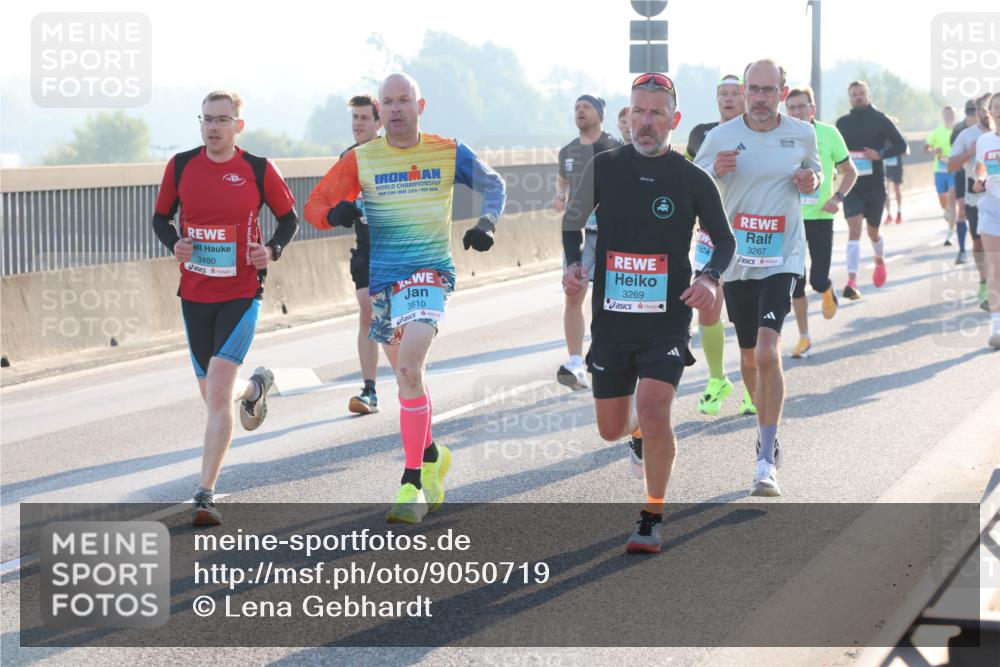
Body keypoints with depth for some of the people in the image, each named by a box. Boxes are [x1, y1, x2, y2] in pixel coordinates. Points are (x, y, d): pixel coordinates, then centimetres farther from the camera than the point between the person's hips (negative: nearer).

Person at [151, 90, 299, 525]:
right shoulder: (180, 166, 2)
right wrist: (174, 242, -9)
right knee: (214, 394, 15)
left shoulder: (259, 170, -5)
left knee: (218, 390, -17)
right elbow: (161, 217, 13)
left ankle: (205, 494, -12)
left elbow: (289, 217, 8)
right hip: (194, 295, 4)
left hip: (241, 294, -4)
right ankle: (254, 388, 53)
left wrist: (273, 250, -11)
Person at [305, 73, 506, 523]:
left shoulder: (449, 153, 2)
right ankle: (432, 456, 39)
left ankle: (412, 484, -18)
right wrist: (336, 214, -20)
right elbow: (314, 205, 3)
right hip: (379, 279, 3)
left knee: (409, 370, -20)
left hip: (429, 271, -3)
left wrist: (486, 223, -3)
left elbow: (492, 184, 16)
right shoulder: (360, 159, 3)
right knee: (406, 376, 15)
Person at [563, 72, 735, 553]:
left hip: (667, 320, -3)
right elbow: (573, 220, 15)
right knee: (612, 430, 9)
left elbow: (724, 239, 6)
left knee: (654, 413, -19)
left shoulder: (692, 179, -3)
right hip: (610, 318, 3)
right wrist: (573, 265, -3)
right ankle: (642, 427, 48)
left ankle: (652, 520, -1)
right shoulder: (605, 167, 1)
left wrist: (711, 277, -13)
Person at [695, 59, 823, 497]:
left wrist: (812, 181, -4)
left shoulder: (802, 134, 2)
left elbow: (816, 173, 20)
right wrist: (716, 171, -16)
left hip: (782, 258, -2)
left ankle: (766, 461, -15)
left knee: (767, 352, -19)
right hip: (736, 259, 2)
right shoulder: (721, 136, -1)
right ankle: (768, 432, 40)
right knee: (749, 359, 13)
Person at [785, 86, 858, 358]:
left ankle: (827, 291, 32)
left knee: (819, 278, -7)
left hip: (821, 216, -1)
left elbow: (850, 171, 6)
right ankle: (804, 338, 15)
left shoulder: (828, 134, -3)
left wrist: (838, 197, -10)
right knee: (796, 282, 2)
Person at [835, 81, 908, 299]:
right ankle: (852, 281, -24)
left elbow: (901, 145, -3)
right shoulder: (842, 123, 5)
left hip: (875, 184, -1)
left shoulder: (880, 119, -3)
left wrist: (880, 154, -18)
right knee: (854, 228, -15)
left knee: (872, 231, 14)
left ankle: (880, 260, 48)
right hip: (851, 184, 1)